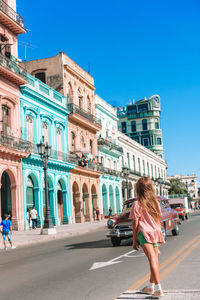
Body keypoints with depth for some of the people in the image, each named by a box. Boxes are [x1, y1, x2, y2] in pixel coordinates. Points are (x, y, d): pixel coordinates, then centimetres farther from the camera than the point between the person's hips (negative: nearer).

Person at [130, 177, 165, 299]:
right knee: (155, 260, 13)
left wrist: (134, 240, 0)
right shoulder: (156, 202, 9)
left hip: (145, 233, -6)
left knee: (152, 259, -11)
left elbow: (135, 223, -6)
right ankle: (151, 286, 27)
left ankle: (159, 289, -17)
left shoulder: (137, 203, -6)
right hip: (156, 233, 6)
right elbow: (159, 220, 14)